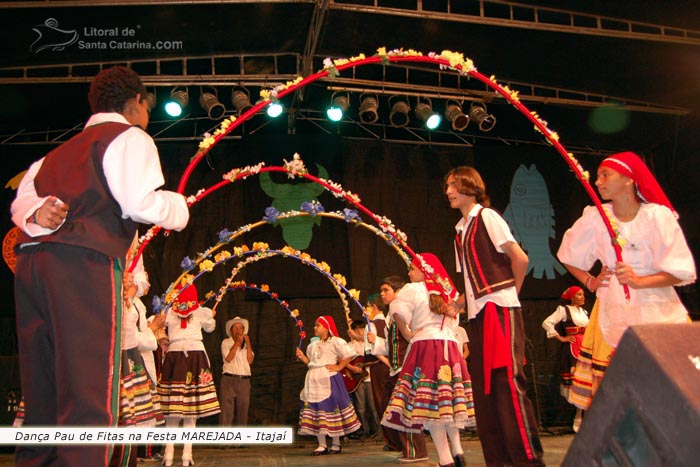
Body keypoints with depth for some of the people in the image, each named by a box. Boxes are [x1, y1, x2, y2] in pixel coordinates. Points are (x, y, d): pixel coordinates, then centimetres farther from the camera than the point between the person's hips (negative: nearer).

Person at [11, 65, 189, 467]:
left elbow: (22, 199, 18)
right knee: (89, 393, -11)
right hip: (84, 261, -8)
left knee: (42, 395, 12)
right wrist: (178, 206, 10)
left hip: (31, 260, 8)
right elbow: (142, 204, -8)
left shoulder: (61, 151, 30)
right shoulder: (129, 137, 6)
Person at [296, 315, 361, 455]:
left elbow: (350, 354, -13)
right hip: (314, 381, 7)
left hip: (328, 380, -7)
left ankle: (336, 444, 11)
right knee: (316, 411, 4)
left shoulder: (335, 341, -6)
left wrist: (339, 367, -11)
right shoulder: (313, 345, 18)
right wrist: (302, 357, 4)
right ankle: (322, 445, 11)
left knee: (331, 408, -2)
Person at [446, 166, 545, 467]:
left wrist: (511, 292, 1)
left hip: (499, 308, -8)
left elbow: (520, 258, -10)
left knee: (508, 381, -11)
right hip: (477, 313, 9)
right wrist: (454, 304, 9)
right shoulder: (460, 230, 20)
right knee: (483, 386, 8)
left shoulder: (486, 216, -4)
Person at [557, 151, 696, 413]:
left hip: (657, 312, -2)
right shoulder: (595, 218, 2)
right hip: (612, 312, 2)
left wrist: (639, 281, -21)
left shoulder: (658, 216, -5)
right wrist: (589, 282, 5)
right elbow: (568, 256, 18)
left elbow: (682, 272, -8)